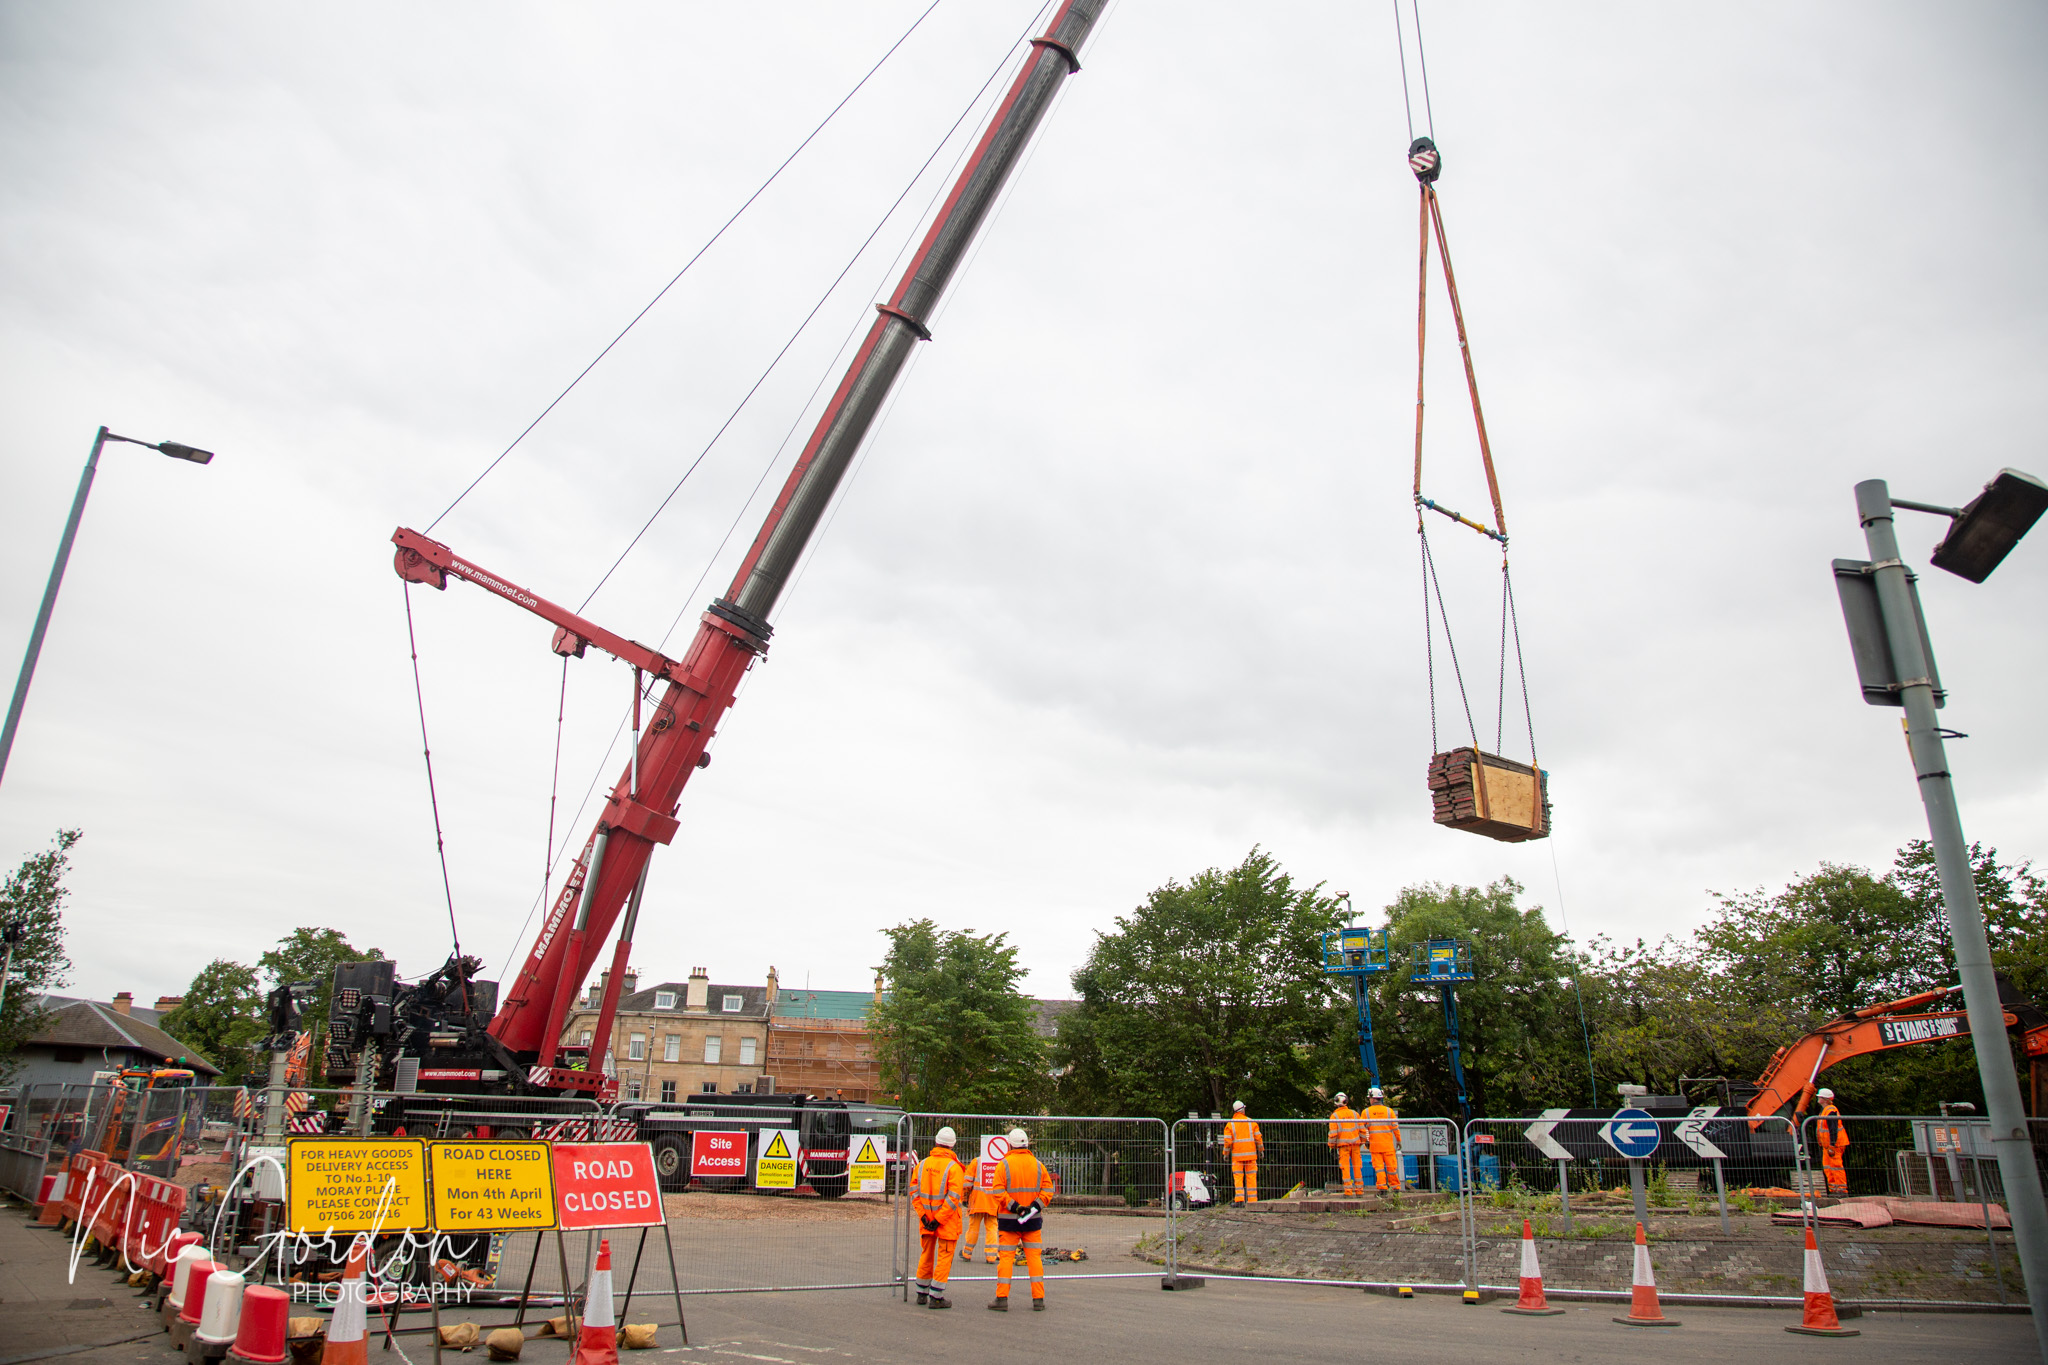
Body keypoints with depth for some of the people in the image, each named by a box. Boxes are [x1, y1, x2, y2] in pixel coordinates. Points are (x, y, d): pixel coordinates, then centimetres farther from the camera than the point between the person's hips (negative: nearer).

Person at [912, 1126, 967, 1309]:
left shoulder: (922, 1164, 3)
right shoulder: (953, 1167, -12)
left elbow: (914, 1192, 1)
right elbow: (953, 1197, -18)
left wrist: (923, 1216, -1)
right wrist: (938, 1220, -16)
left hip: (926, 1220, 5)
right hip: (947, 1222, -5)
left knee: (926, 1256, 19)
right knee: (944, 1258, 4)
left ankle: (922, 1294, 28)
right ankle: (936, 1298, 4)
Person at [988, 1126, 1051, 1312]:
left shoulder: (1003, 1164, -5)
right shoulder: (1037, 1165, 4)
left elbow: (998, 1191, -13)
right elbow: (1048, 1189, -1)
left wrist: (1014, 1206, -14)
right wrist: (1036, 1205, -8)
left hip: (1008, 1219, -2)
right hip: (1033, 1220, 2)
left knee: (1006, 1257, 5)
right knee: (1035, 1257, 8)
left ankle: (1002, 1299, 5)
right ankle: (1038, 1300, 8)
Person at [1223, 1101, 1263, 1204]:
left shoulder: (1230, 1124, 0)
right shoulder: (1251, 1122, 3)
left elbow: (1227, 1141, -5)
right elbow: (1258, 1137, 2)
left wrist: (1226, 1153, 5)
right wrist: (1261, 1150, 13)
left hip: (1237, 1154, -1)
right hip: (1251, 1153, 1)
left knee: (1238, 1177, 2)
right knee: (1251, 1177, 6)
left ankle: (1239, 1199, -9)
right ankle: (1252, 1200, 6)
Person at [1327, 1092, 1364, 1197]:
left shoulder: (1334, 1116, -3)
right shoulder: (1354, 1113, 5)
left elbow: (1333, 1133, -7)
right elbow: (1362, 1129, 6)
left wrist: (1331, 1145, 4)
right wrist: (1362, 1141, 19)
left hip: (1343, 1144, -3)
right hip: (1355, 1143, 3)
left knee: (1345, 1168, 1)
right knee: (1357, 1167, 9)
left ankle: (1349, 1192, -3)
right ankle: (1359, 1191, 11)